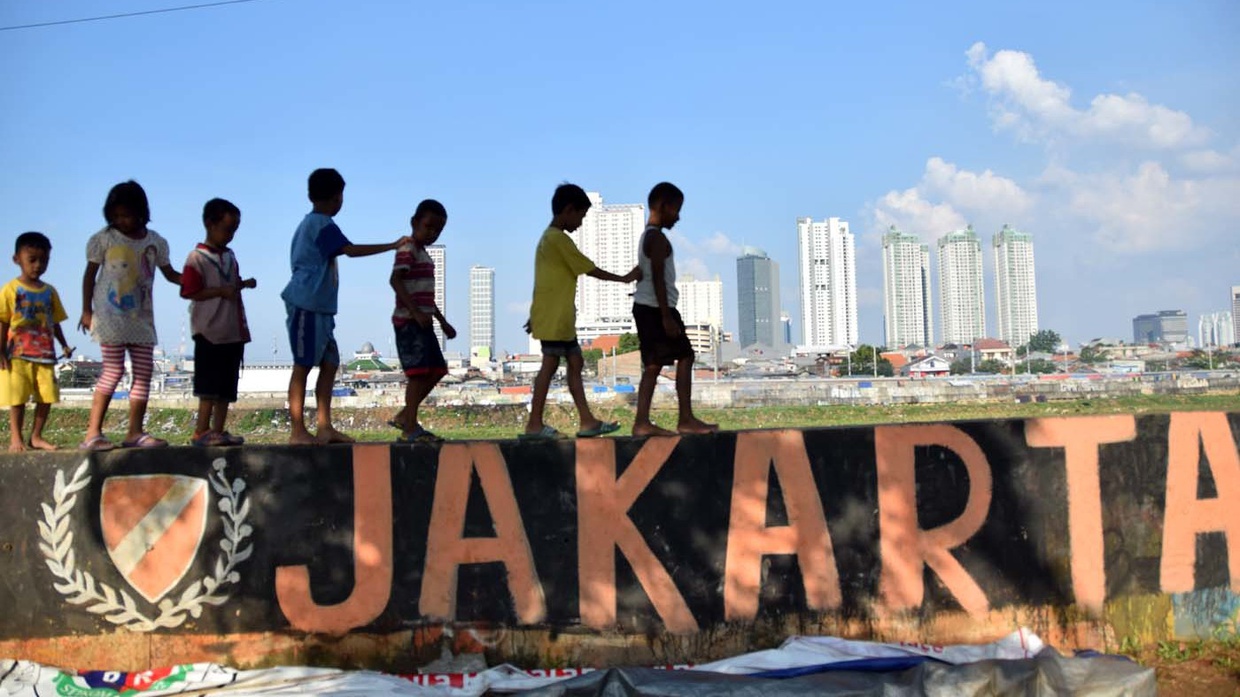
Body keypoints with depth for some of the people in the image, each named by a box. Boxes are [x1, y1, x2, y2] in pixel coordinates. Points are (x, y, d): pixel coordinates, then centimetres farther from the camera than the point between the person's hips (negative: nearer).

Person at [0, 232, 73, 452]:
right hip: (18, 355, -4)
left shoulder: (50, 291, 11)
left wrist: (64, 345, 7)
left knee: (47, 398, 3)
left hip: (45, 355, 4)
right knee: (18, 398, -1)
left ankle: (36, 436, 13)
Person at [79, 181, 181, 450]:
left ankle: (135, 432, 7)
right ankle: (93, 433, -5)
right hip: (110, 316, -4)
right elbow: (90, 274, 4)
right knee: (114, 370, -10)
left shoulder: (156, 242, 8)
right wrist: (87, 310, 1)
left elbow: (170, 274, 16)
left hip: (141, 317, 4)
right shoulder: (104, 238, -1)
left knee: (144, 371, 1)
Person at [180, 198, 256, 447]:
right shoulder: (197, 258, -8)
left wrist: (243, 284, 8)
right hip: (210, 332, -8)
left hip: (234, 332, 8)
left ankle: (218, 431, 14)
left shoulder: (230, 257, 16)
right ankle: (201, 432, -3)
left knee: (227, 386, 9)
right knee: (209, 387, -8)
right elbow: (189, 292, -14)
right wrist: (221, 291, -20)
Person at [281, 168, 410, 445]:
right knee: (303, 365, -7)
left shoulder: (309, 223, 20)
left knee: (330, 364, 9)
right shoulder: (322, 224, -10)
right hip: (307, 306, -10)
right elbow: (351, 250, -19)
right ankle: (298, 432, -5)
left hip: (318, 308, 10)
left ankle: (324, 427, 10)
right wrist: (393, 245, -14)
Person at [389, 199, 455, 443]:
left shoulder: (424, 255, 23)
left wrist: (442, 321, 29)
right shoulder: (407, 251, -8)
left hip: (423, 322, 10)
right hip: (409, 321, -10)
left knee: (435, 371, 9)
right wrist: (416, 312, -30)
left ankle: (405, 416, 16)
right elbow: (395, 280, -23)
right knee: (418, 372, -13)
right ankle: (410, 429, -10)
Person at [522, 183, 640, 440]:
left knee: (575, 362, 8)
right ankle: (534, 424, -5)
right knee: (550, 363, -8)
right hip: (553, 316, -10)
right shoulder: (559, 239, -12)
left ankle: (587, 421, 9)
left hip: (560, 317, 10)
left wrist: (536, 316, 20)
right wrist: (624, 278, -1)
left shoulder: (549, 238, 18)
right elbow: (589, 269, -11)